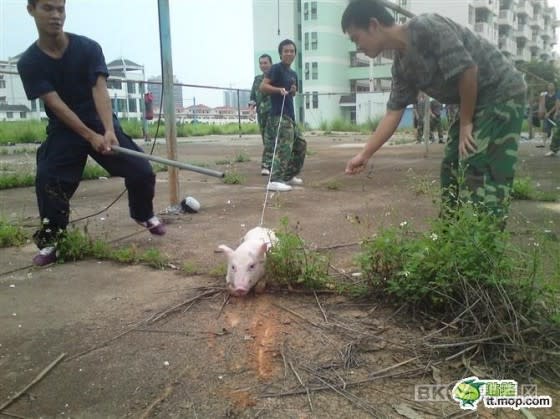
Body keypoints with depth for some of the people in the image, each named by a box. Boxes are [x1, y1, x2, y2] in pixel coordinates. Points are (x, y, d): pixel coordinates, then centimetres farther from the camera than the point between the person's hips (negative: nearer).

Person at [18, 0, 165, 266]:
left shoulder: (88, 48, -11)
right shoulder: (29, 63, -10)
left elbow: (100, 90, -23)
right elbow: (56, 104, -18)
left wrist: (108, 131, -39)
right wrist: (91, 136, -30)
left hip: (100, 123, 0)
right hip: (64, 130, 0)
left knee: (142, 172, -9)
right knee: (47, 180, -17)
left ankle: (143, 215, 21)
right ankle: (50, 241, 3)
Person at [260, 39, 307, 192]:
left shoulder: (293, 74, 20)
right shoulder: (276, 68, -5)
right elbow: (263, 86, -14)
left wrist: (293, 91, 8)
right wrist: (279, 89, -28)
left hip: (290, 115, 10)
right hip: (279, 115, -9)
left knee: (301, 144, 15)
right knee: (285, 147, -21)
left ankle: (289, 175, 24)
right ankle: (275, 181, -25)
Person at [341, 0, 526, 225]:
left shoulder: (426, 27, -22)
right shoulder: (401, 66, 4)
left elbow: (468, 69, -24)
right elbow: (393, 113, 7)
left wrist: (465, 123, -15)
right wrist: (364, 154, 6)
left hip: (502, 95, -9)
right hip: (475, 101, 9)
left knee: (480, 175, -13)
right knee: (452, 170, 10)